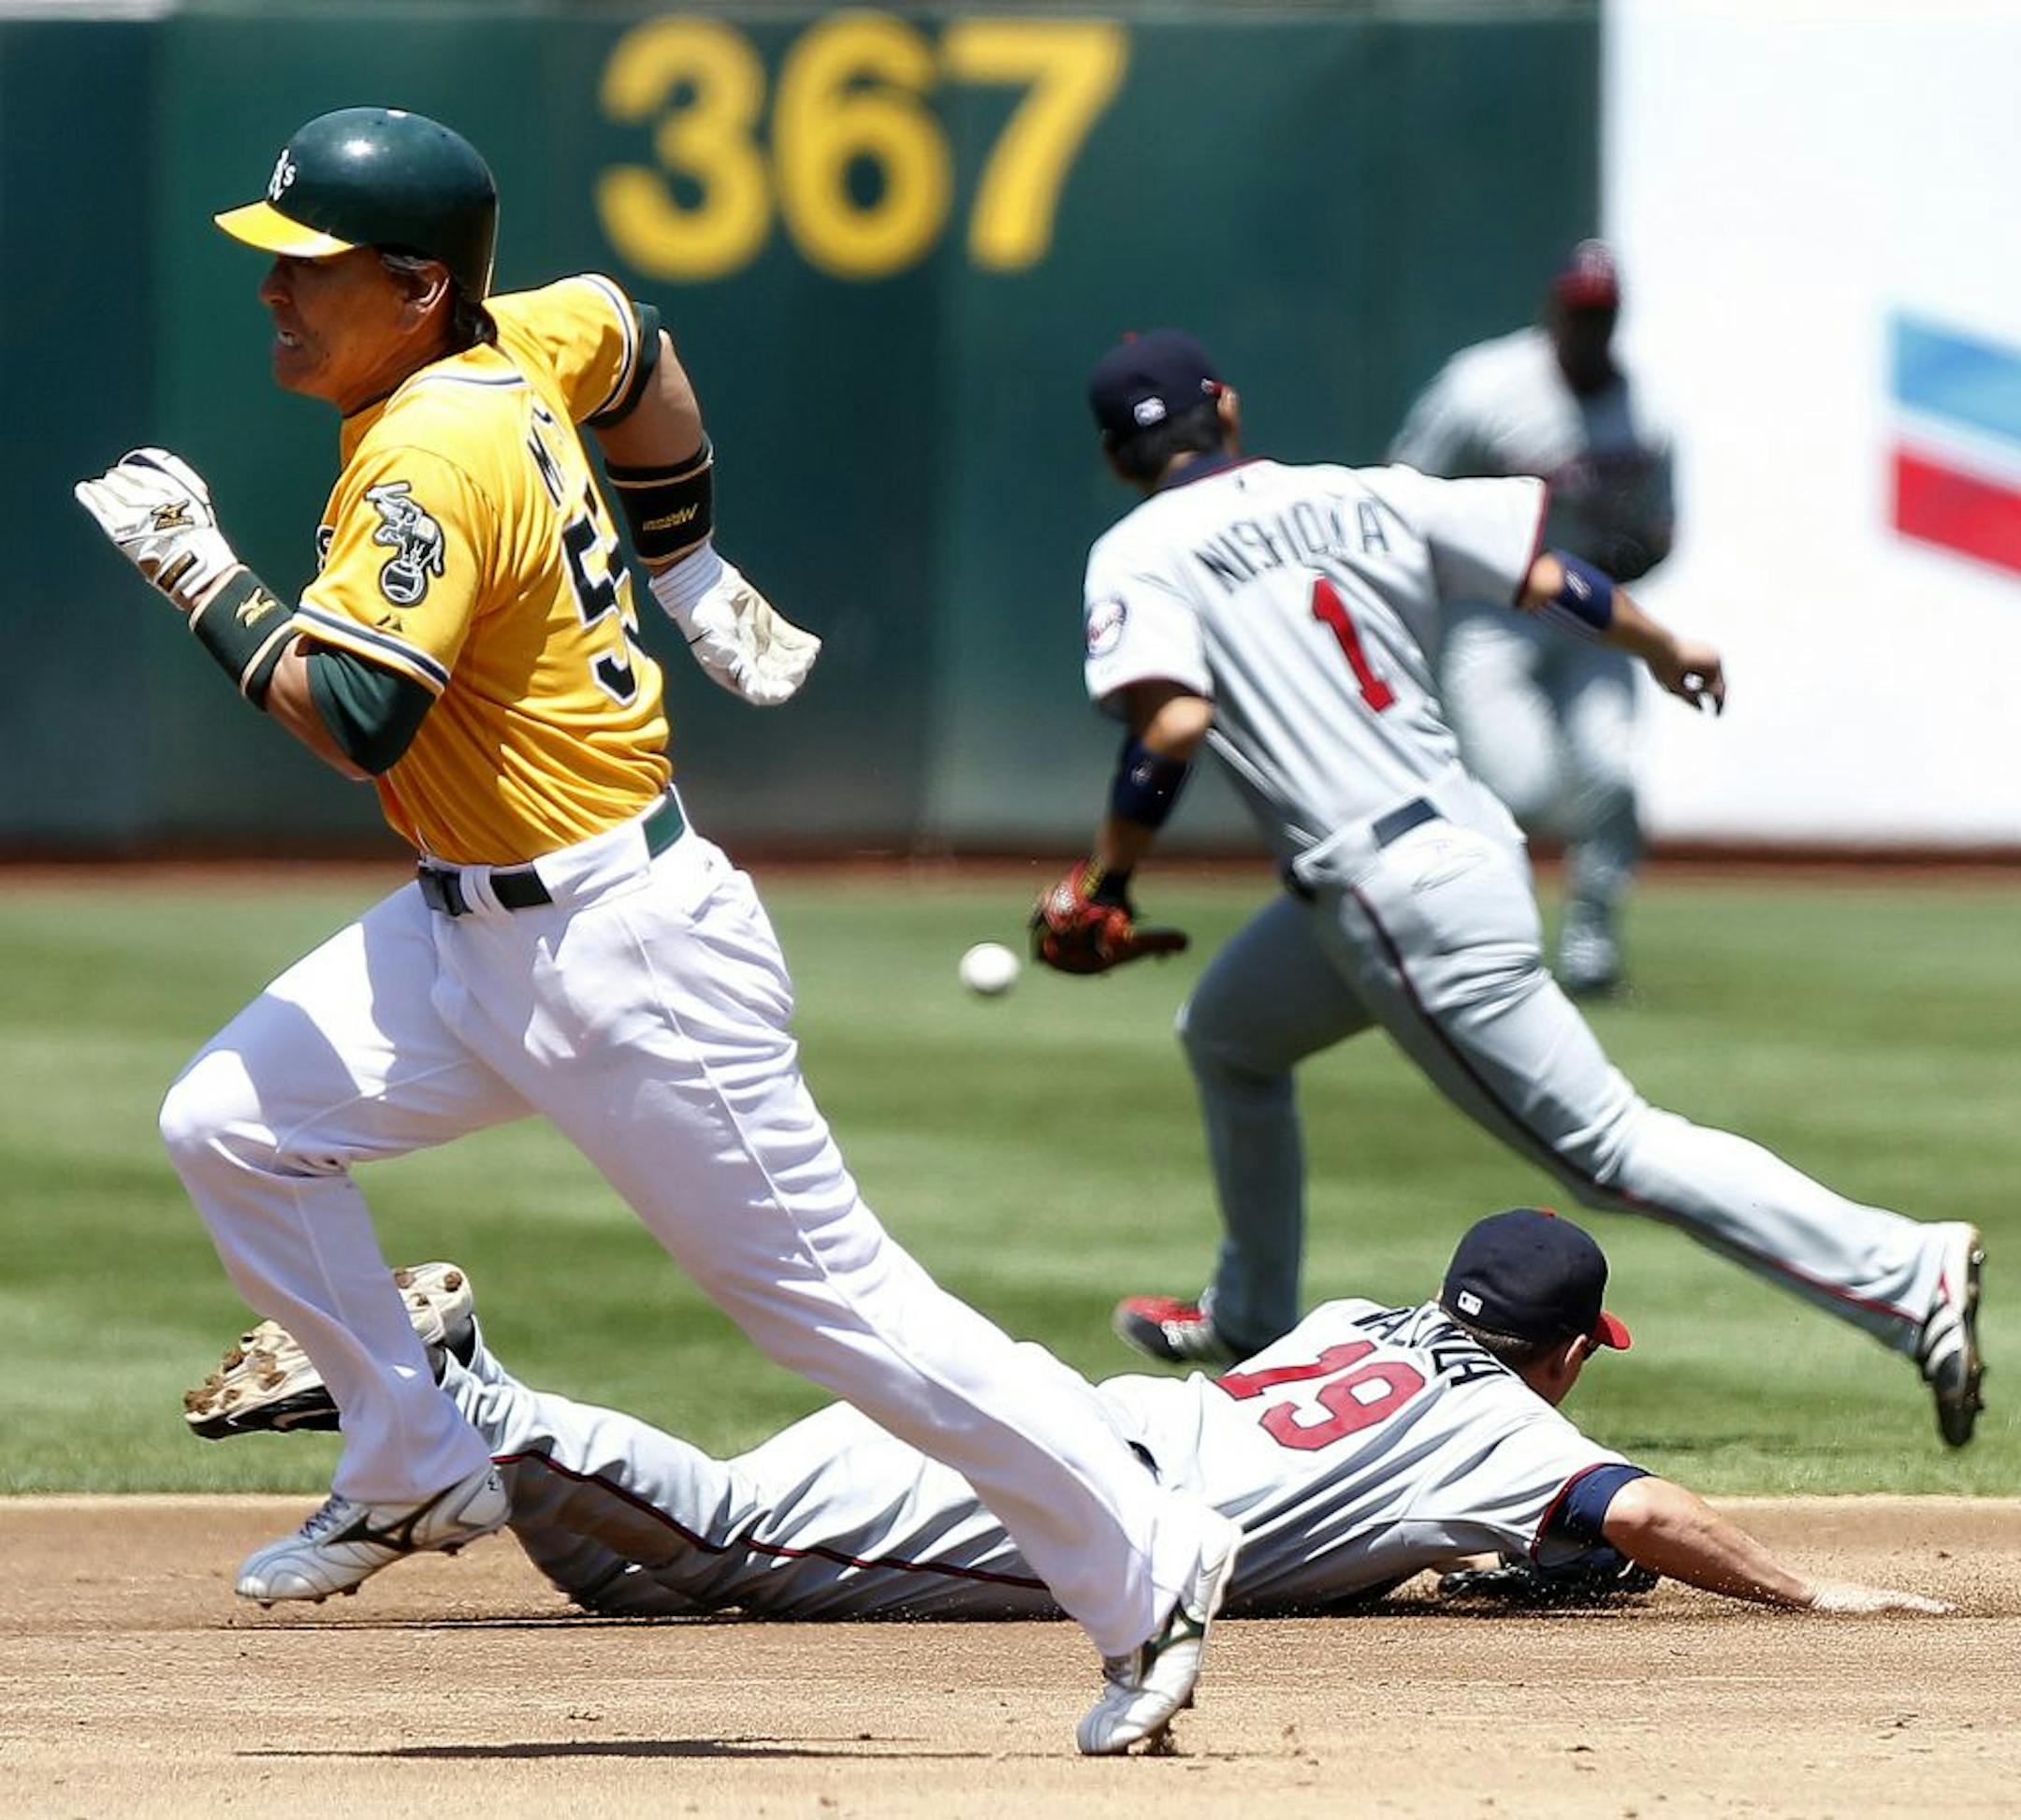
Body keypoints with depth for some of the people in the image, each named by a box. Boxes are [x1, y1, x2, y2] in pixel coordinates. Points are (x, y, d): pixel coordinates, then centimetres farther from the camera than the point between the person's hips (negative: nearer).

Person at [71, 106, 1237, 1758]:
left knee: (832, 1298, -2)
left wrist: (201, 573, -21)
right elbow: (633, 341, 25)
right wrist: (690, 571, 29)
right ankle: (416, 1476, 12)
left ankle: (1148, 1570, 7)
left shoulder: (433, 451, -23)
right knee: (230, 1125, 0)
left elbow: (353, 719, -33)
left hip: (630, 953, -10)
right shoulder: (509, 348, 4)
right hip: (474, 930, 10)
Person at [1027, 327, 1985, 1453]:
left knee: (1607, 1150, -6)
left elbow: (1173, 723, -20)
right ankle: (1254, 1325, 41)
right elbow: (1550, 581, 10)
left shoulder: (1140, 556, -4)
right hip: (1475, 840, 8)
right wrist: (1665, 648, 28)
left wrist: (1105, 887, -9)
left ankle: (1909, 1276, -15)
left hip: (1394, 894, -8)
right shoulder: (1365, 498, 11)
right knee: (1227, 1033, 30)